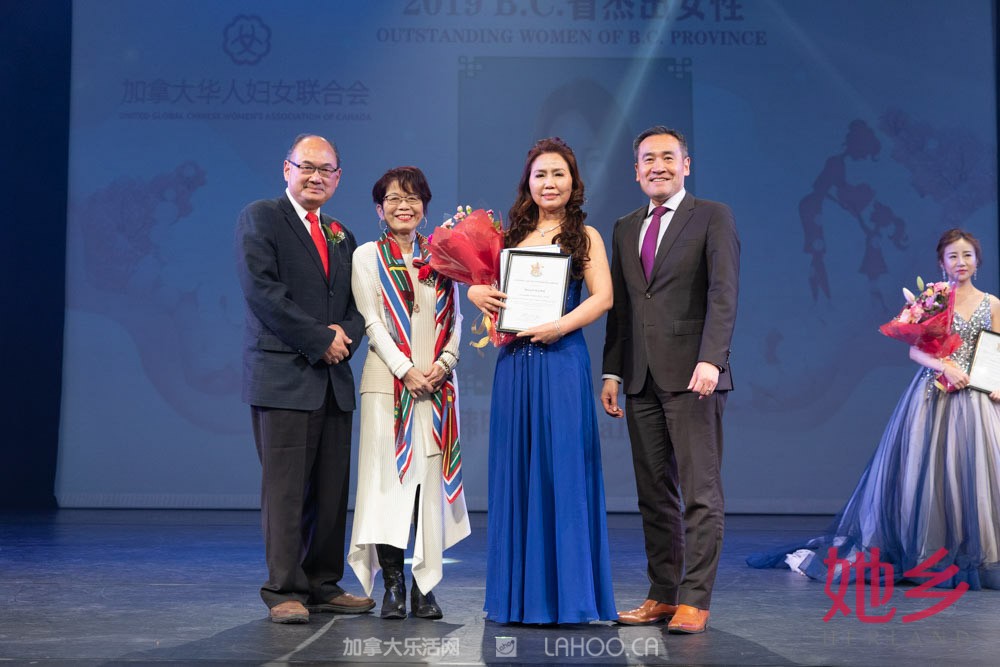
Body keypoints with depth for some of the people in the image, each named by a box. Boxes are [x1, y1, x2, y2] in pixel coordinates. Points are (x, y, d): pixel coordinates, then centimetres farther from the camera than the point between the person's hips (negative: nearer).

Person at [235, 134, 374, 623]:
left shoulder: (342, 236, 20)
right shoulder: (260, 217, 0)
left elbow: (357, 303, 20)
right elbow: (261, 289, -11)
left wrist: (346, 334, -4)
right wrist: (319, 340, -13)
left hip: (333, 379, 6)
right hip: (283, 375, -6)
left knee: (332, 488, 7)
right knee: (285, 486, -5)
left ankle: (323, 585, 15)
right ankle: (284, 590, 1)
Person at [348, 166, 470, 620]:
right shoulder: (368, 256, 6)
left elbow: (454, 319, 10)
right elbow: (372, 322, -2)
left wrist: (443, 363, -7)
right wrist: (406, 370, -13)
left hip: (437, 383, 2)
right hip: (388, 380, -2)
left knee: (430, 478, 0)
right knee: (388, 477, -5)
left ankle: (425, 584, 5)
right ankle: (393, 586, 0)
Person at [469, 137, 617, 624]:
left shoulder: (584, 236, 5)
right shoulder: (512, 235, 14)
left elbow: (603, 297, -5)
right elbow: (482, 281, 19)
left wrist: (559, 326, -18)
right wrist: (477, 293, -4)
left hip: (562, 361, -4)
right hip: (514, 363, 4)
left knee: (563, 469, -4)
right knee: (516, 470, 5)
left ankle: (568, 593, 4)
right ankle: (520, 593, 13)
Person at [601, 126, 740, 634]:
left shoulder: (712, 217, 2)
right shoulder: (625, 229, 18)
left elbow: (724, 293, -9)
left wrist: (710, 359, -21)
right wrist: (612, 372, 12)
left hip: (692, 377, -5)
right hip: (642, 380, 6)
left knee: (700, 492, -5)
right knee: (654, 494, 8)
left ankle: (694, 601, -2)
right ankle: (662, 595, 15)